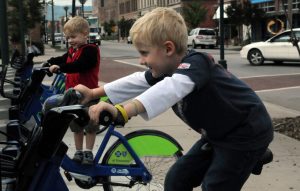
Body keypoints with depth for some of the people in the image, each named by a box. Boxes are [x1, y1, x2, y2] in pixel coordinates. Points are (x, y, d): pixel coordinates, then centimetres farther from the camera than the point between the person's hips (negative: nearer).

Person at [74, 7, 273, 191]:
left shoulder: (195, 63, -29)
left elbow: (171, 89, -47)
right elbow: (138, 82, 0)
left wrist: (122, 112, -59)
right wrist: (94, 93, -6)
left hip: (247, 134, -9)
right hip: (219, 134, 9)